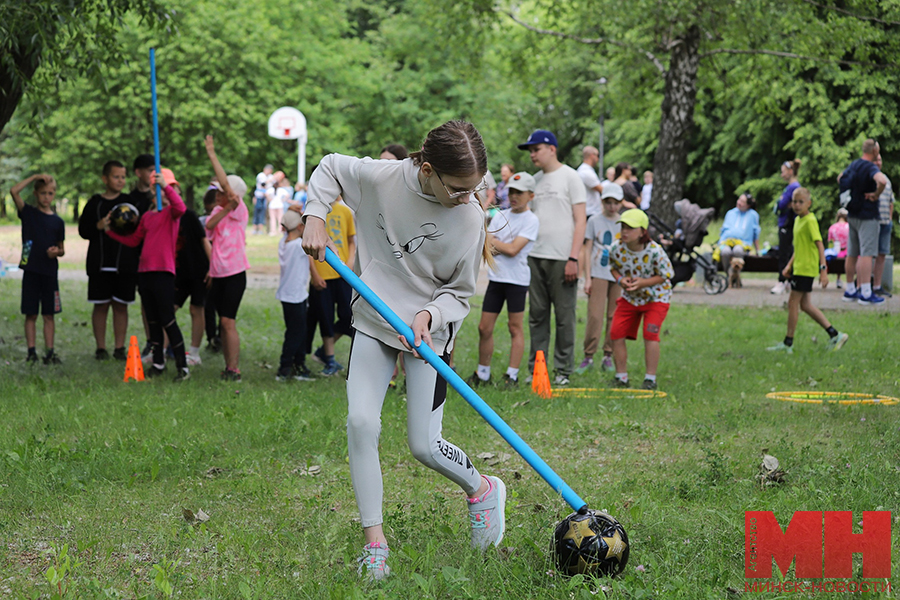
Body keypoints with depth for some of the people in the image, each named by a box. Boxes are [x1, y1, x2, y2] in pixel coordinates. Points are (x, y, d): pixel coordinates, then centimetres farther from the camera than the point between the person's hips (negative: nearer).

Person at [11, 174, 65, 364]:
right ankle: (31, 352, 3)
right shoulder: (28, 213, 3)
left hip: (50, 272, 2)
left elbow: (62, 249, 14)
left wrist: (57, 251, -9)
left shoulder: (57, 221, 8)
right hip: (31, 270, -2)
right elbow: (14, 191, -12)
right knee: (31, 314, 0)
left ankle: (49, 352, 5)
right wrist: (35, 177, -10)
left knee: (49, 314, 3)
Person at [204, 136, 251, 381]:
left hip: (235, 273, -7)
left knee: (228, 321, -12)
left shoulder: (239, 210, -7)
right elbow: (208, 226, -7)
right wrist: (225, 210, -21)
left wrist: (212, 155, -15)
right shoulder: (218, 211, 12)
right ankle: (229, 368, 14)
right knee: (224, 322, 9)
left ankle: (234, 369, -9)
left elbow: (226, 184, -18)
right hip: (218, 273, 7)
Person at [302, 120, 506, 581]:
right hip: (374, 320, 2)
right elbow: (329, 168, 4)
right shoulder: (380, 178, -18)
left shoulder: (469, 217, -19)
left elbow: (459, 292, -7)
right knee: (361, 422, -12)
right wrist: (316, 218, -9)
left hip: (429, 330, -2)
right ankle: (374, 542, -3)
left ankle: (482, 489, 28)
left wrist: (430, 314, -25)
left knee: (423, 446, -4)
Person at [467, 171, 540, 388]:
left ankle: (512, 375, 4)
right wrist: (500, 248, -13)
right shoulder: (501, 216, 13)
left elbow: (513, 249, -14)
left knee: (516, 327, 0)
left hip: (517, 279, -5)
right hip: (496, 276, 5)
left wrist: (490, 239, -4)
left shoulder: (531, 220, -5)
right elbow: (487, 245, 7)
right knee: (485, 327, 4)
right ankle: (482, 373, 16)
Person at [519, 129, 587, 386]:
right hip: (535, 257, 6)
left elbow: (580, 220, -6)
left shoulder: (569, 176, -2)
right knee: (537, 314, 7)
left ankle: (563, 370, 4)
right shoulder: (535, 180, 16)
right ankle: (535, 368, 12)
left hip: (561, 259, -6)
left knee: (564, 316, -2)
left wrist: (573, 258, -14)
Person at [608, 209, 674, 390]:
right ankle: (621, 377, 9)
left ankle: (650, 379, -6)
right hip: (629, 298, 4)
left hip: (655, 297, -4)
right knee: (616, 333, -4)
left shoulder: (654, 251, -25)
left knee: (650, 333, -18)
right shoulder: (616, 248, -14)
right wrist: (620, 279, -17)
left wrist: (642, 282, -27)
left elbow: (667, 275, -15)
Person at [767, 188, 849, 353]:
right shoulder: (798, 220, 14)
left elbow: (819, 245, -19)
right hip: (799, 267, 10)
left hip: (806, 268, -10)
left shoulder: (810, 221, -14)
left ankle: (788, 344, 1)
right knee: (805, 305, 11)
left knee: (793, 303, -5)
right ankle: (834, 334, 14)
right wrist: (789, 265, 24)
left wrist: (823, 269, -25)